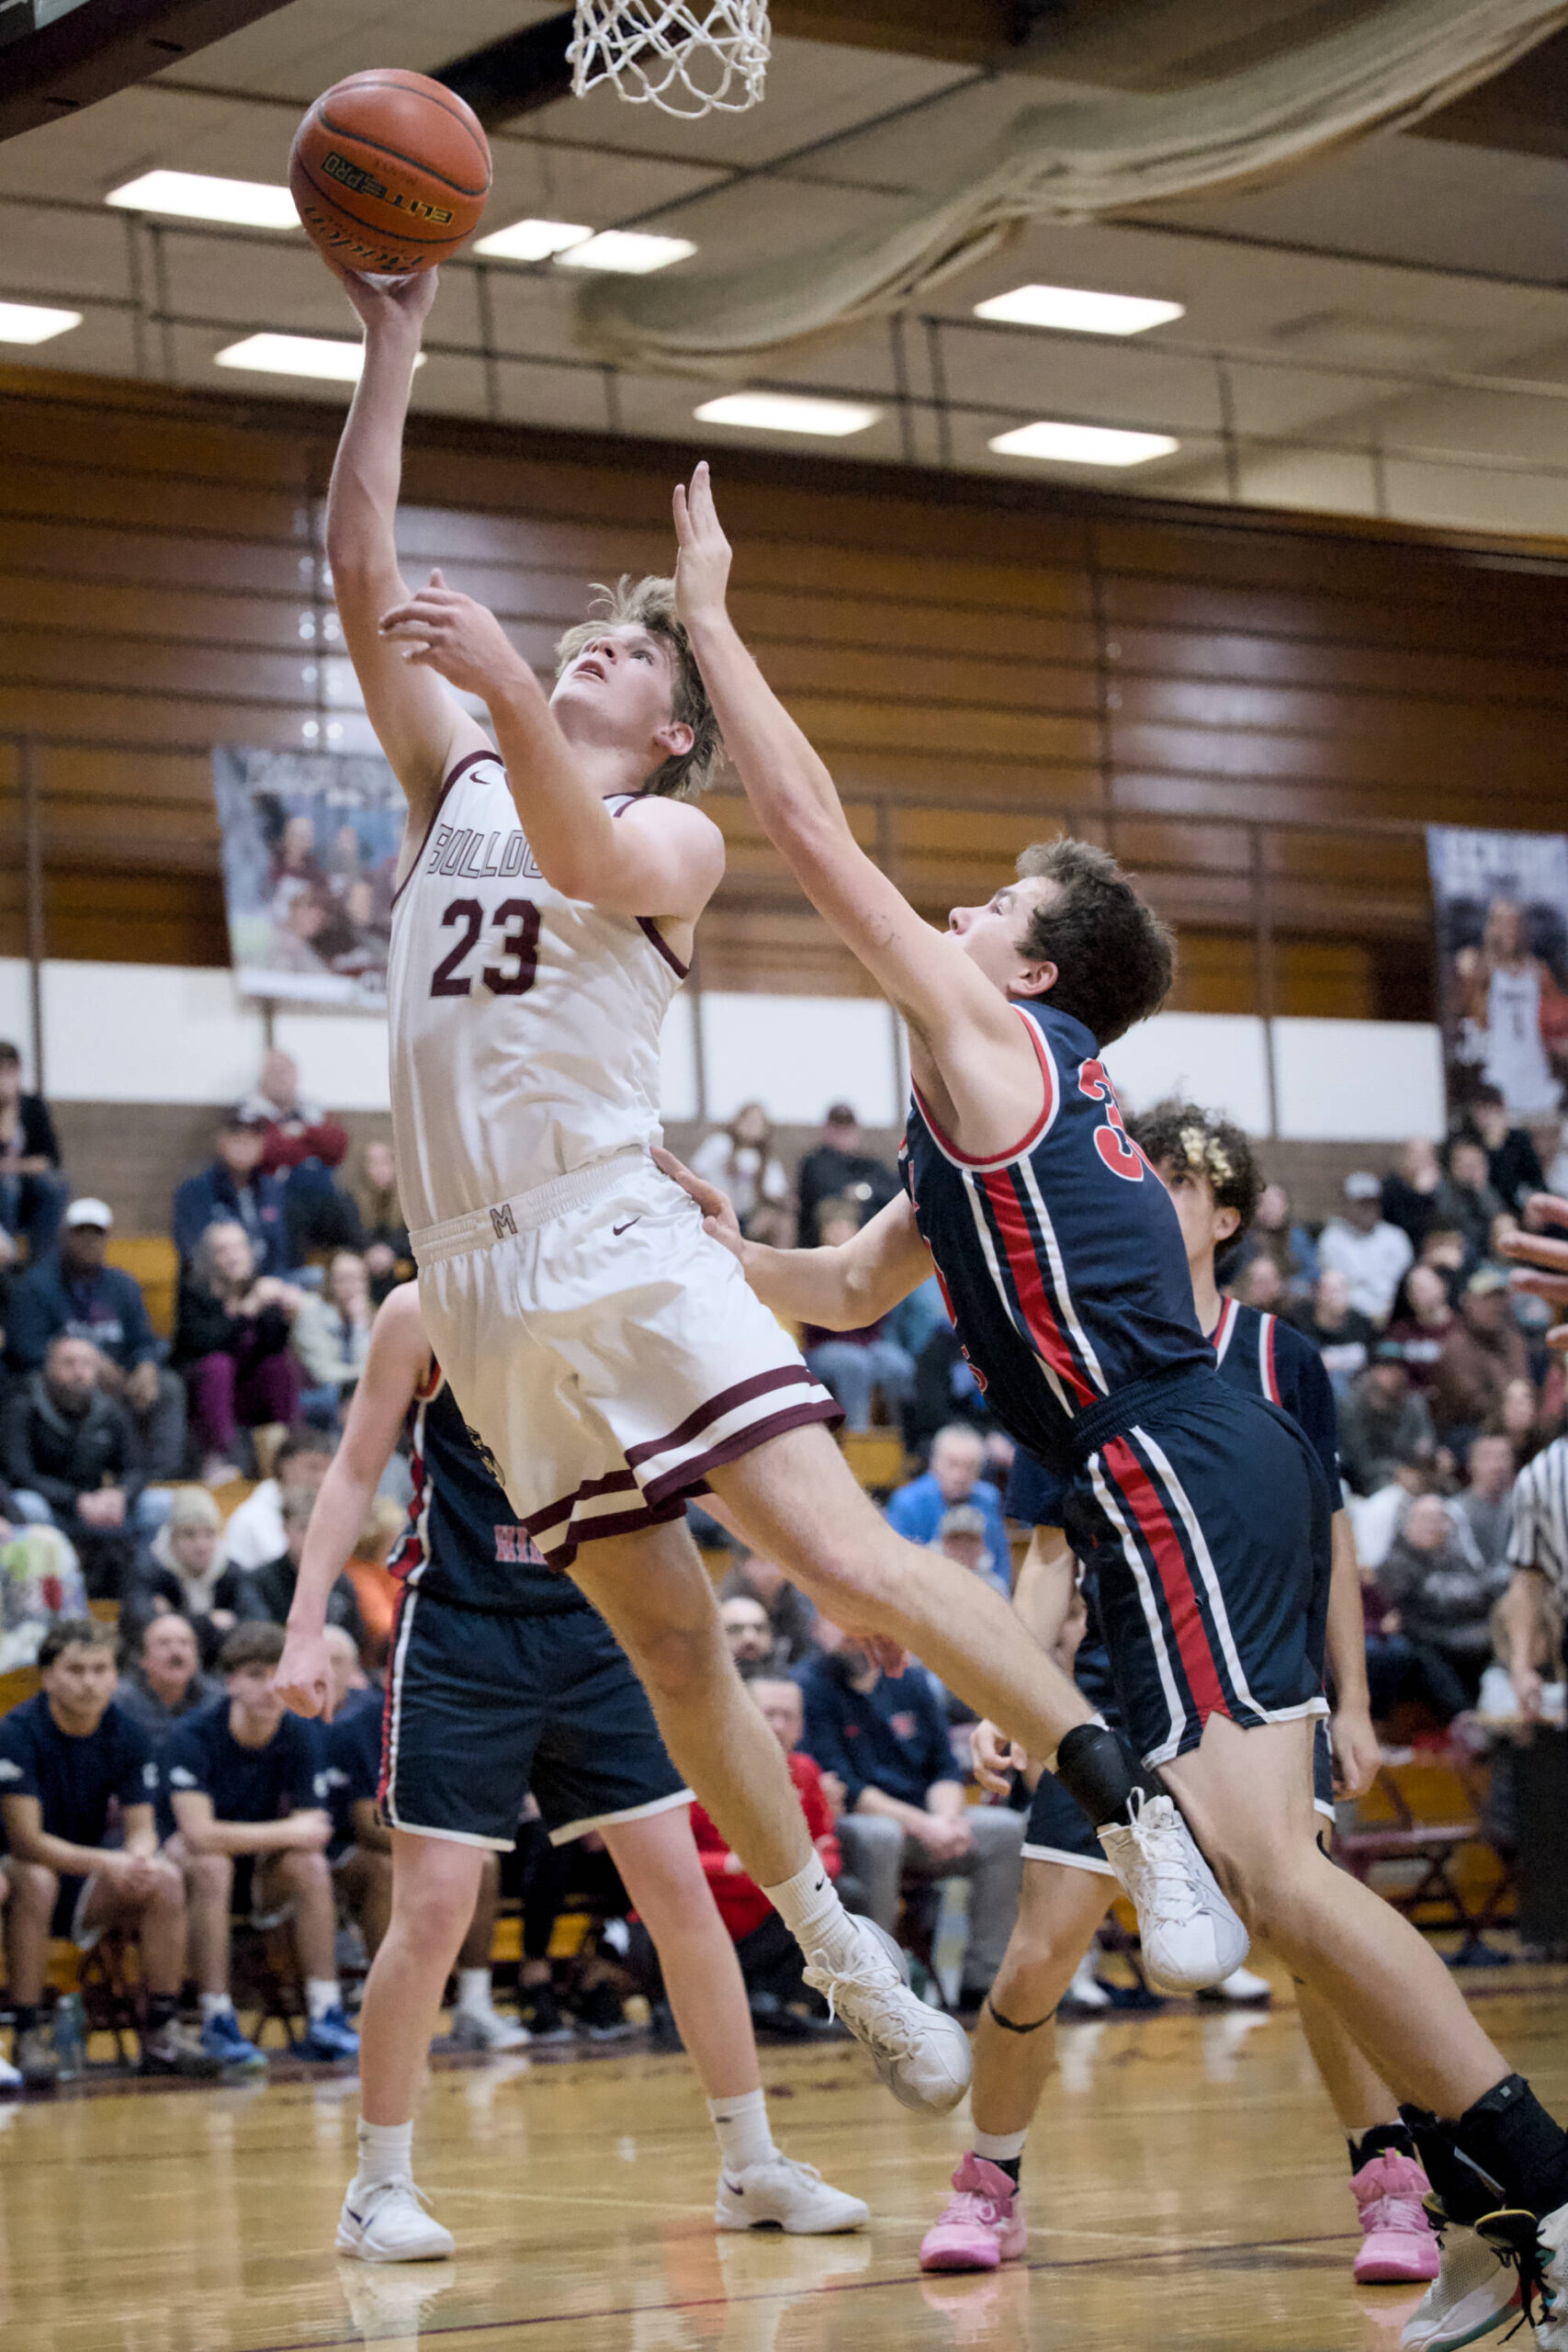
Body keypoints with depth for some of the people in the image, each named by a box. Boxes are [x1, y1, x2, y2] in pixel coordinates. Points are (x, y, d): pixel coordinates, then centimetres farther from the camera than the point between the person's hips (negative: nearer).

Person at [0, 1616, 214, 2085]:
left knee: (165, 1879, -19)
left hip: (85, 1881, 5)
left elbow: (141, 1829, -4)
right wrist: (107, 1863, -37)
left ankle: (161, 2033, -11)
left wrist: (140, 1858, -30)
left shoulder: (127, 1736, -3)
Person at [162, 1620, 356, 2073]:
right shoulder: (194, 1737, -21)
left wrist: (248, 1836, -25)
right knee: (212, 1865, -35)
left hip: (260, 1881, 4)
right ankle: (217, 2023, -32)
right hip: (188, 1867, -4)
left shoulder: (300, 1736, -7)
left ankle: (325, 2018, -22)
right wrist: (287, 1832, -26)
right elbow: (199, 1834, -32)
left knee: (311, 1865, -24)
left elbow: (316, 1828, -10)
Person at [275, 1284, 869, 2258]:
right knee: (434, 1909, -8)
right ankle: (379, 2187, 8)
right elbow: (355, 1473, -1)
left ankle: (754, 2167, 12)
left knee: (681, 1890, 1)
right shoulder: (424, 1313, -4)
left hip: (584, 1630, 4)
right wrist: (305, 1628, -9)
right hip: (458, 1634, -4)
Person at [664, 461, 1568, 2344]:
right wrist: (700, 1242, 23)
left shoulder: (989, 1036, -1)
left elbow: (808, 827, -3)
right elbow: (848, 1289, 36)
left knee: (1260, 1861, -16)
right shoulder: (1009, 1102, 26)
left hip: (1175, 1479, -10)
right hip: (1225, 1474, 10)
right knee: (1263, 1862, 10)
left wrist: (708, 613, 5)